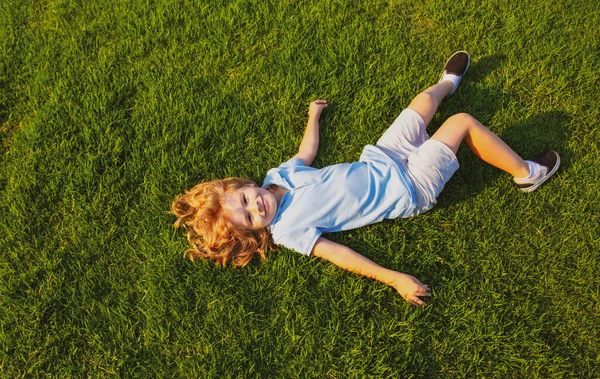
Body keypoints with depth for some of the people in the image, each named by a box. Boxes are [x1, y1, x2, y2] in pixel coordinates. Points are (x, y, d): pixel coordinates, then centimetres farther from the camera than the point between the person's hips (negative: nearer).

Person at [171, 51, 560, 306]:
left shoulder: (277, 175, -4)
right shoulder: (288, 230, -24)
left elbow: (307, 154, 14)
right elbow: (338, 254, -27)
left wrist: (314, 115, 29)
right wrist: (395, 279, -34)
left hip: (379, 161, 7)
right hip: (408, 191, -7)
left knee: (425, 100, 19)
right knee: (464, 122, -8)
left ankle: (449, 82, 57)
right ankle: (527, 173, 15)